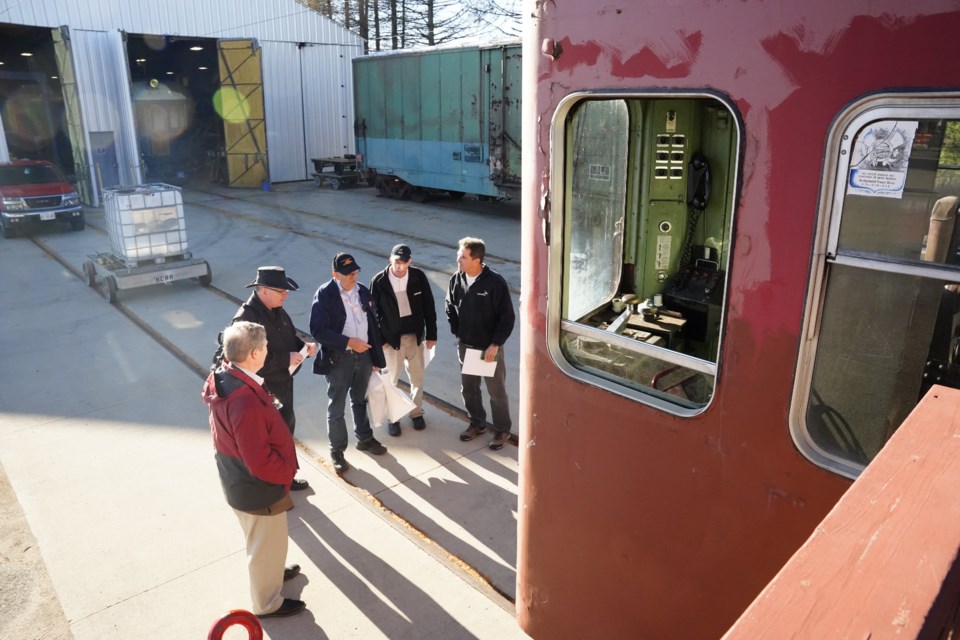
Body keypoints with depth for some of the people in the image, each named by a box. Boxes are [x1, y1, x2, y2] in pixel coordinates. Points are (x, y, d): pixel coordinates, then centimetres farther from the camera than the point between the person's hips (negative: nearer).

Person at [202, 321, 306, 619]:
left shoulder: (222, 379, -8)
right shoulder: (246, 402, -38)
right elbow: (260, 461, -30)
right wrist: (287, 470, -13)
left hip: (239, 479, 9)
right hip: (257, 487, -9)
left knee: (262, 541, 33)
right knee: (267, 544, 16)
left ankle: (268, 571, 58)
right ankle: (267, 603, 39)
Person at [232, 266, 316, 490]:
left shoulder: (277, 310, 2)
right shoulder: (246, 318, -26)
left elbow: (289, 337, 16)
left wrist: (304, 345, -5)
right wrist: (286, 358, -28)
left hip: (284, 381, 9)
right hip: (264, 388, -9)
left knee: (286, 426, 22)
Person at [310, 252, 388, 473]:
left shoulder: (363, 291, 2)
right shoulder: (324, 295, -15)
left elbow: (373, 324, 7)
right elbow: (318, 330, -20)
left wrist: (376, 357, 7)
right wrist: (349, 342, -25)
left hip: (364, 355, 5)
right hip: (338, 358, -5)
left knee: (360, 400, 22)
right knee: (336, 407, 8)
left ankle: (365, 439, 40)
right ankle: (337, 450, 23)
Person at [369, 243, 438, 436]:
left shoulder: (419, 277, -10)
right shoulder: (378, 281, -15)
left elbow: (429, 307, -1)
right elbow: (373, 312, -6)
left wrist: (431, 334, 1)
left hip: (415, 336, 2)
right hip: (391, 339, -2)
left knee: (417, 377, 15)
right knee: (390, 380, 12)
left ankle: (417, 412, 36)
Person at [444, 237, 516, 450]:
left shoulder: (495, 282, -20)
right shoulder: (456, 279, -5)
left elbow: (507, 317, -16)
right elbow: (450, 307, 12)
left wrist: (495, 344, -17)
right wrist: (456, 332, 7)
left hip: (490, 347, -5)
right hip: (465, 346, 5)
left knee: (497, 392, 8)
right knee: (468, 389, 17)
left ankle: (502, 430, 26)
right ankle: (477, 423, 38)